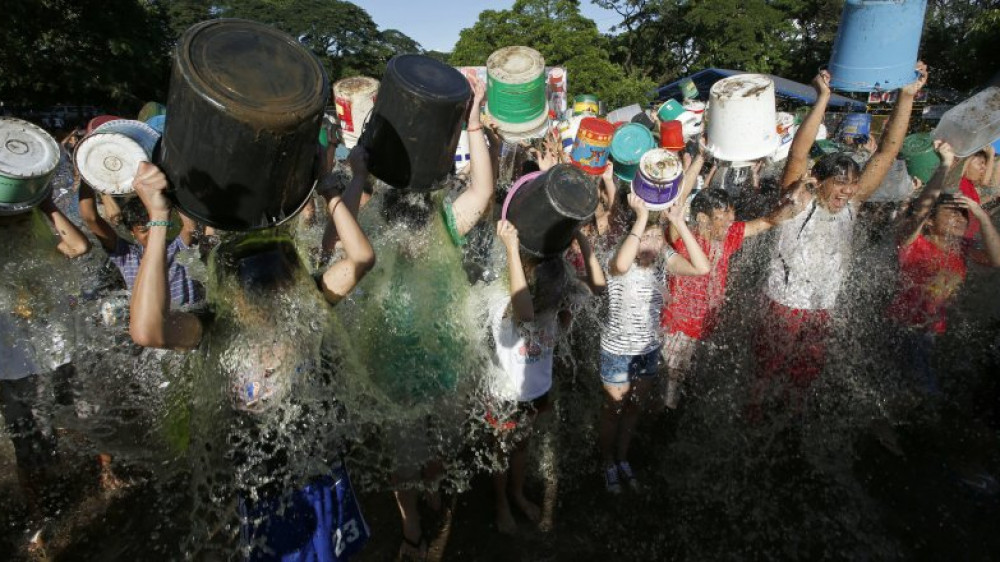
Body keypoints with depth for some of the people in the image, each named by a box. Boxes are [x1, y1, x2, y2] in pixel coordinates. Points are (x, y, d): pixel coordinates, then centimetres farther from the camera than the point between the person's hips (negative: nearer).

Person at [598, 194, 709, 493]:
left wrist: (679, 222, -29)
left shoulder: (664, 258, -9)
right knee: (613, 409, 15)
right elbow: (621, 264, -50)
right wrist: (641, 217, -46)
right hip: (618, 351, -4)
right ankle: (608, 463, 39)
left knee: (634, 407, 22)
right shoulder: (618, 262, -24)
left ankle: (622, 457, 46)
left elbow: (702, 267, -24)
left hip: (649, 349, 5)